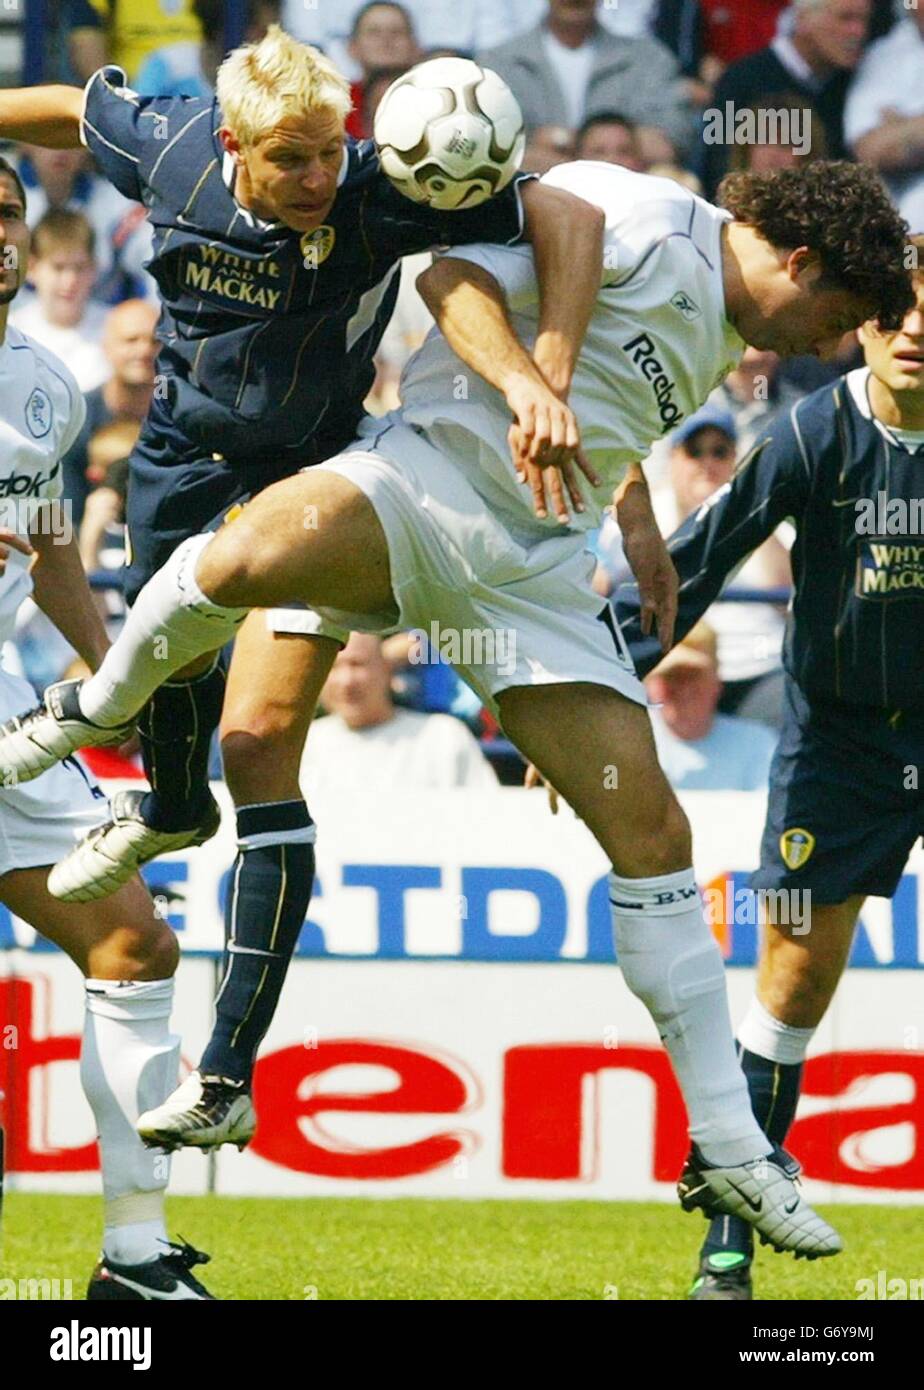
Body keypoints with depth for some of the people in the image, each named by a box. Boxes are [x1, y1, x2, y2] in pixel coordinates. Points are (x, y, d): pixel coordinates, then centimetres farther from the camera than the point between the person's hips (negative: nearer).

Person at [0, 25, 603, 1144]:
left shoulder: (378, 198, -30)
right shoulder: (171, 150, -20)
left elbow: (569, 218, -33)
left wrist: (548, 379, -45)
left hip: (309, 477, -4)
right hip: (182, 456, 4)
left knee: (258, 743, -15)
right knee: (168, 671, 25)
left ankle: (229, 1074, -14)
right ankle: (170, 809, 66)